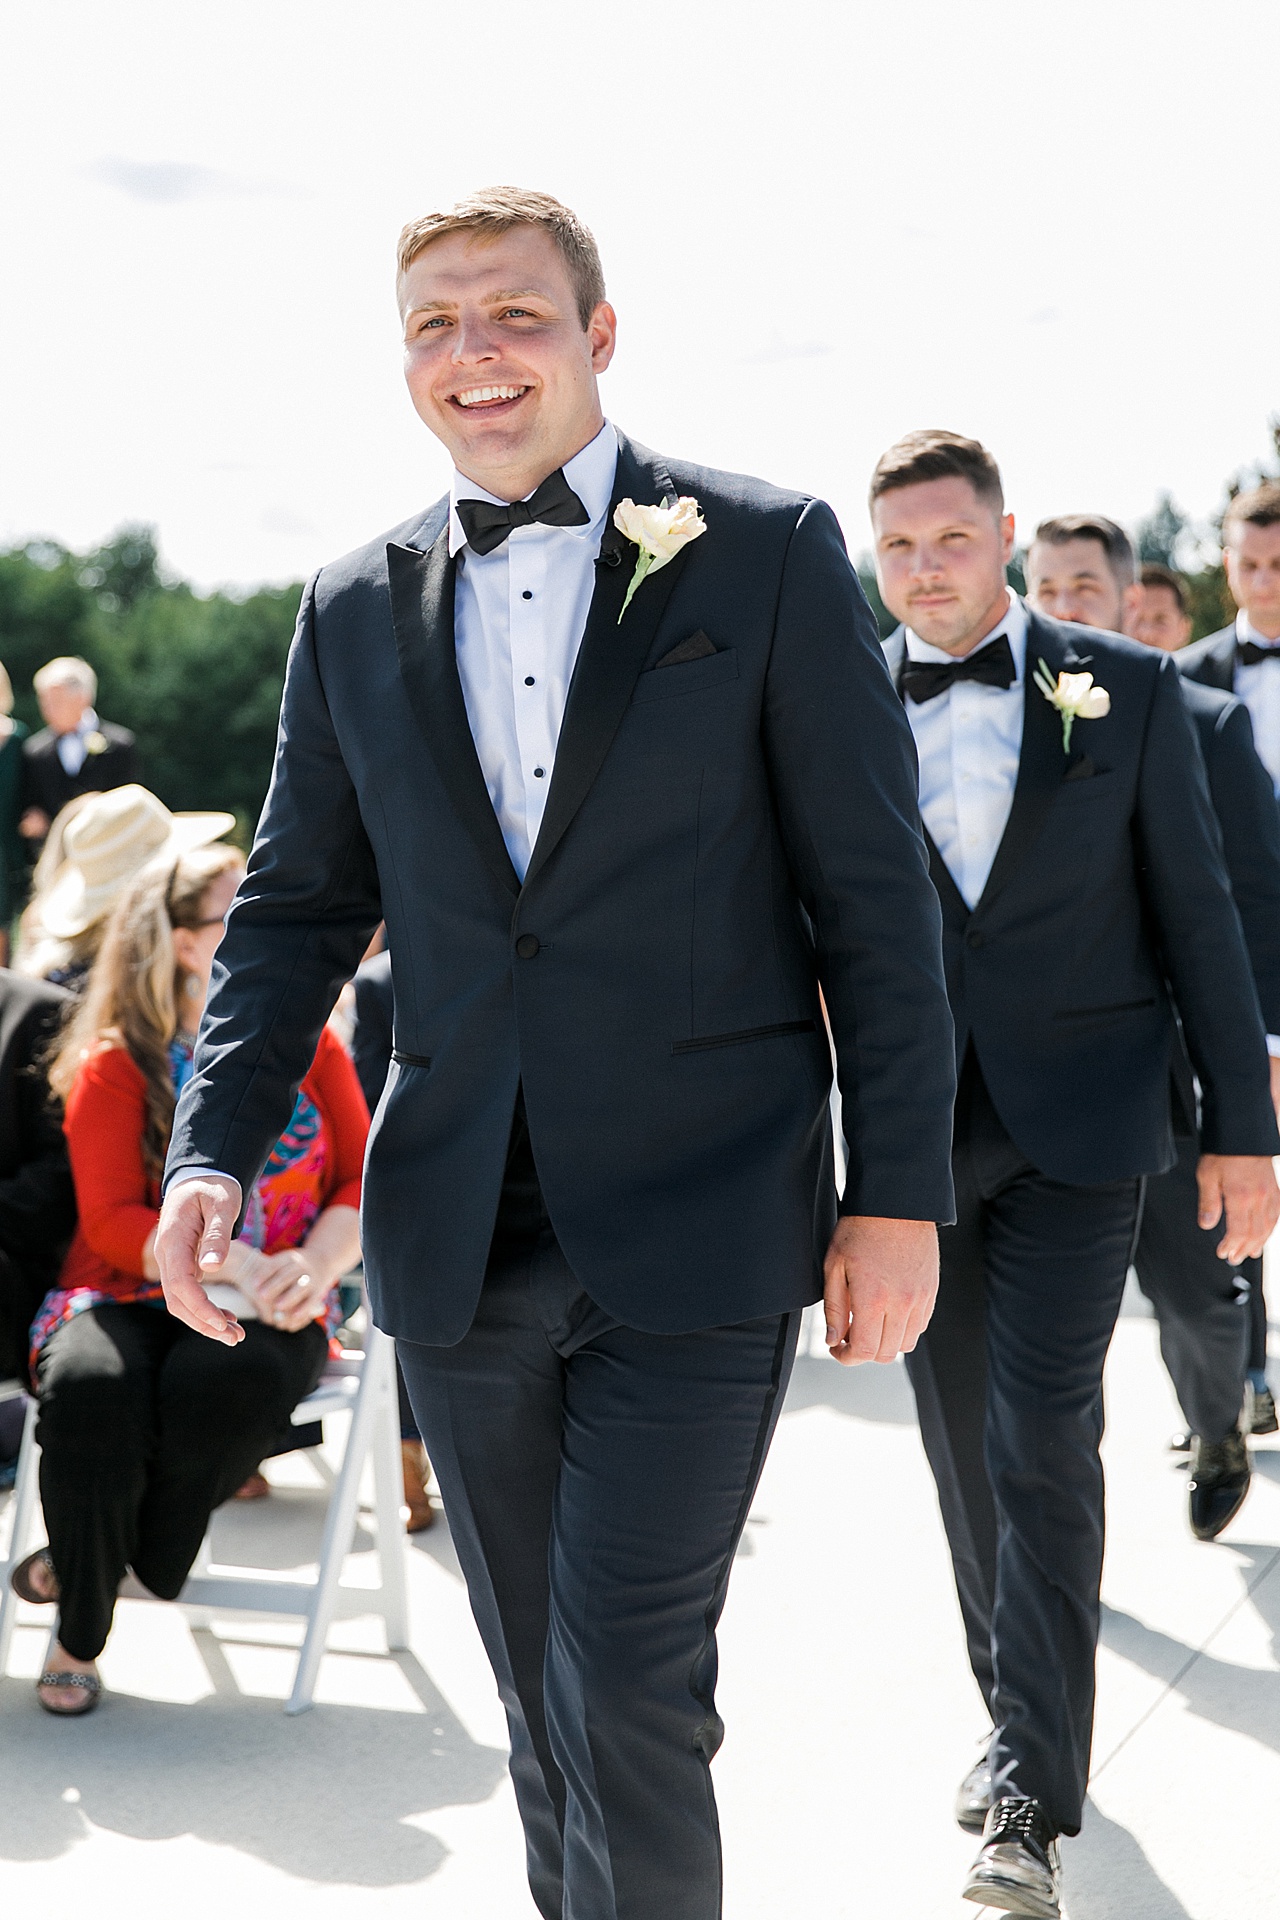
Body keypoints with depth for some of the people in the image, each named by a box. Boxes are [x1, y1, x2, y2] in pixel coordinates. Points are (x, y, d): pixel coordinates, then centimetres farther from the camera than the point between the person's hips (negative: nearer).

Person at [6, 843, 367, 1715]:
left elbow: (364, 1183, 6)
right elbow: (112, 1220, -6)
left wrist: (313, 1264, -16)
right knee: (91, 1388, -35)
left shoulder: (310, 1046, 12)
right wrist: (233, 1266, -22)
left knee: (229, 1380, -36)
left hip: (269, 1310, 1)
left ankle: (126, 1564, -6)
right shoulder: (116, 1061, 4)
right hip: (128, 1295, -1)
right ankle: (80, 1633, -10)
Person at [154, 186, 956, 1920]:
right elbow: (296, 908, 12)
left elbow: (873, 894, -2)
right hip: (461, 1243, 4)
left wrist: (898, 1191, -5)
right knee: (540, 1695, 15)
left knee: (627, 1695, -7)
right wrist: (213, 1150, -2)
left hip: (698, 1236, -4)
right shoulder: (357, 608, 9)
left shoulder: (766, 553, -1)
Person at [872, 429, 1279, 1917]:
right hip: (914, 1134, 3)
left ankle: (1030, 1796, -3)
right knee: (963, 1444, 11)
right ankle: (1022, 1719, 29)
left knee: (1040, 1440, -9)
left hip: (1077, 1124, -2)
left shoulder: (1125, 690, 1)